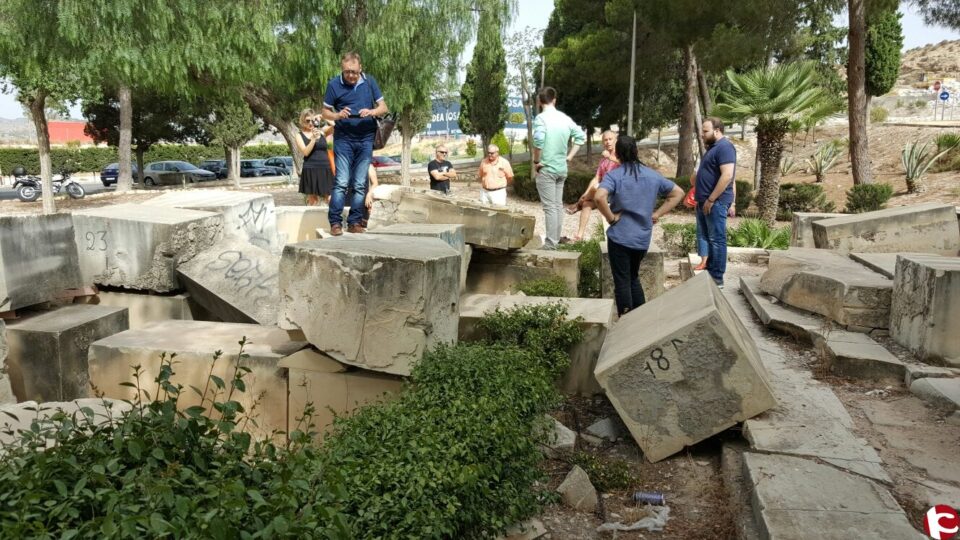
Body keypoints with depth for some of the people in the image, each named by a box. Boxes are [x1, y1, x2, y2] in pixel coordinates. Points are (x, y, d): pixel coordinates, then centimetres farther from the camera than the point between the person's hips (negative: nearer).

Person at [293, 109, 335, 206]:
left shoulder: (322, 132, 10)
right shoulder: (300, 136, 5)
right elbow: (305, 152, -9)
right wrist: (313, 138, -17)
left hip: (325, 170, 2)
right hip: (310, 171, -2)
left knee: (330, 199, -2)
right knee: (312, 200, 0)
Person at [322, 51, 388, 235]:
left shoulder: (369, 82, 2)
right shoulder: (334, 84, -3)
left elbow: (383, 107, 7)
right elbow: (325, 112, 4)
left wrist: (372, 112, -15)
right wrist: (338, 115, -17)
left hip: (366, 138, 2)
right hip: (343, 138, -2)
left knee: (360, 184, 4)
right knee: (341, 182, -9)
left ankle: (354, 222, 10)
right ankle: (335, 222, -5)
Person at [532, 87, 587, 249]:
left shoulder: (541, 118, -13)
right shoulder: (565, 118, 6)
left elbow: (538, 141, -28)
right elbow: (581, 136, 11)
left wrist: (536, 161, -15)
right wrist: (569, 156, 12)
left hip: (546, 169, -6)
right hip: (562, 169, 6)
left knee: (549, 207, -5)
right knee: (558, 205, 13)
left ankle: (550, 244, -3)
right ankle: (556, 240, 21)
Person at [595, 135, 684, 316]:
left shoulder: (614, 175, -10)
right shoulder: (653, 175, 5)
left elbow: (599, 197, -29)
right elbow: (678, 193, 13)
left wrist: (611, 218, -14)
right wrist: (657, 214, 9)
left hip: (620, 237, -5)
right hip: (643, 238, 5)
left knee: (622, 281, 4)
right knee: (634, 277, 23)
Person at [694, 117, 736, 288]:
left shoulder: (724, 147, -14)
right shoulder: (713, 147, 17)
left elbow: (727, 175, -23)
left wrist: (711, 200, -22)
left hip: (715, 202, -10)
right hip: (705, 201, 10)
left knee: (716, 240, -5)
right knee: (708, 239, 14)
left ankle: (717, 279, -1)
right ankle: (709, 272, 21)